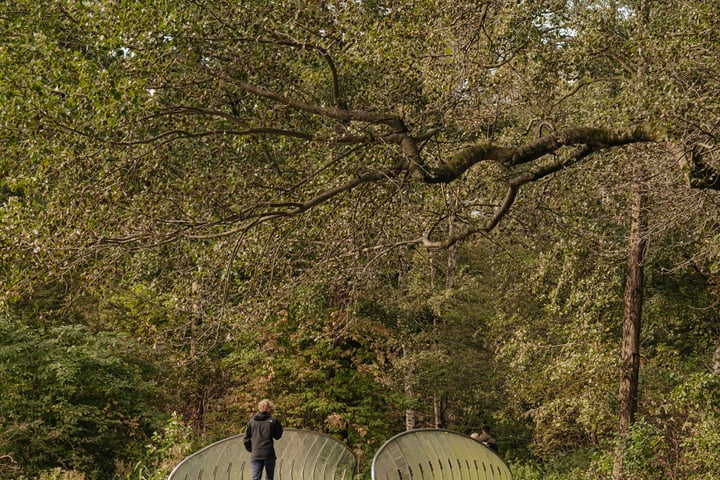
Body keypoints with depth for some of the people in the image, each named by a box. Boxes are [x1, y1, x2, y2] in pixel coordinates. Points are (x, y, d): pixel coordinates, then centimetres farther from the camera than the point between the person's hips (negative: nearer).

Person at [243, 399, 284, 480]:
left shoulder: (252, 421, 5)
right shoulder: (272, 421, -4)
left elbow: (246, 439, 5)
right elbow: (277, 436, 8)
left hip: (255, 456, 2)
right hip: (269, 455, -2)